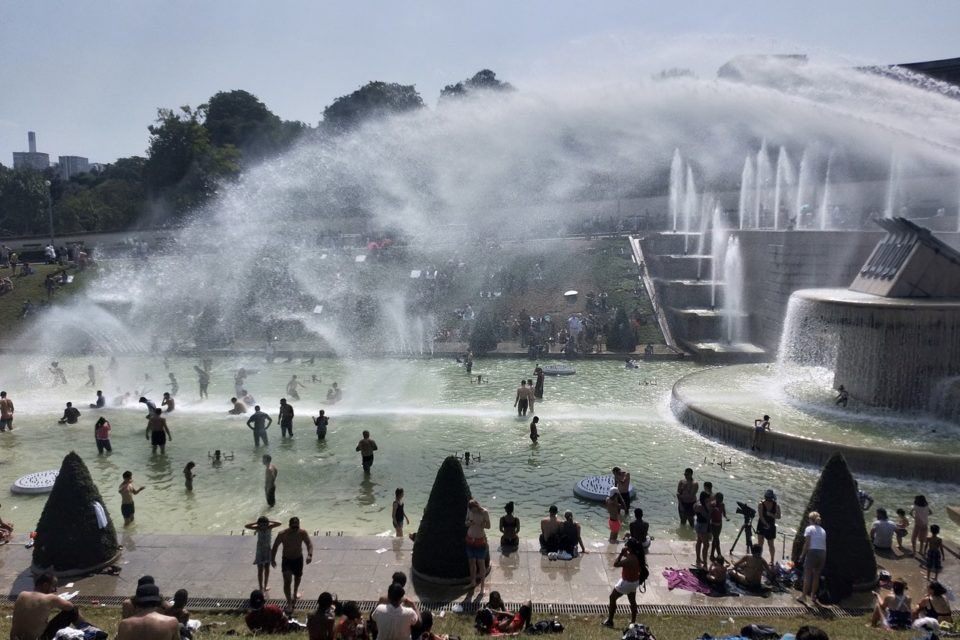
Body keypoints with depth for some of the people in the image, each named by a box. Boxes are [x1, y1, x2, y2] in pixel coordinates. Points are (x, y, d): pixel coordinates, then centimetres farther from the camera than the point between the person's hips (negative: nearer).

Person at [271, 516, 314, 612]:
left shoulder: (302, 533, -18)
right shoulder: (282, 534, -21)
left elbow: (309, 544, -15)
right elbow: (275, 546, -7)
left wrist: (310, 555, -32)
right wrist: (272, 559, -7)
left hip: (298, 559, 2)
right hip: (287, 559, -2)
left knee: (297, 578, 23)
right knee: (287, 581, -15)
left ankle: (295, 591, 54)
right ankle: (289, 603, -6)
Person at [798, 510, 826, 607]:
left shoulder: (809, 528, -1)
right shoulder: (823, 530, 16)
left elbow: (807, 544, -7)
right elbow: (825, 545, 10)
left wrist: (802, 555, -1)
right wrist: (824, 558, 14)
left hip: (812, 552, -5)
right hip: (822, 553, 5)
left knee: (807, 575, -2)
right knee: (816, 576, 13)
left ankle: (804, 596, -3)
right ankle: (813, 596, 18)